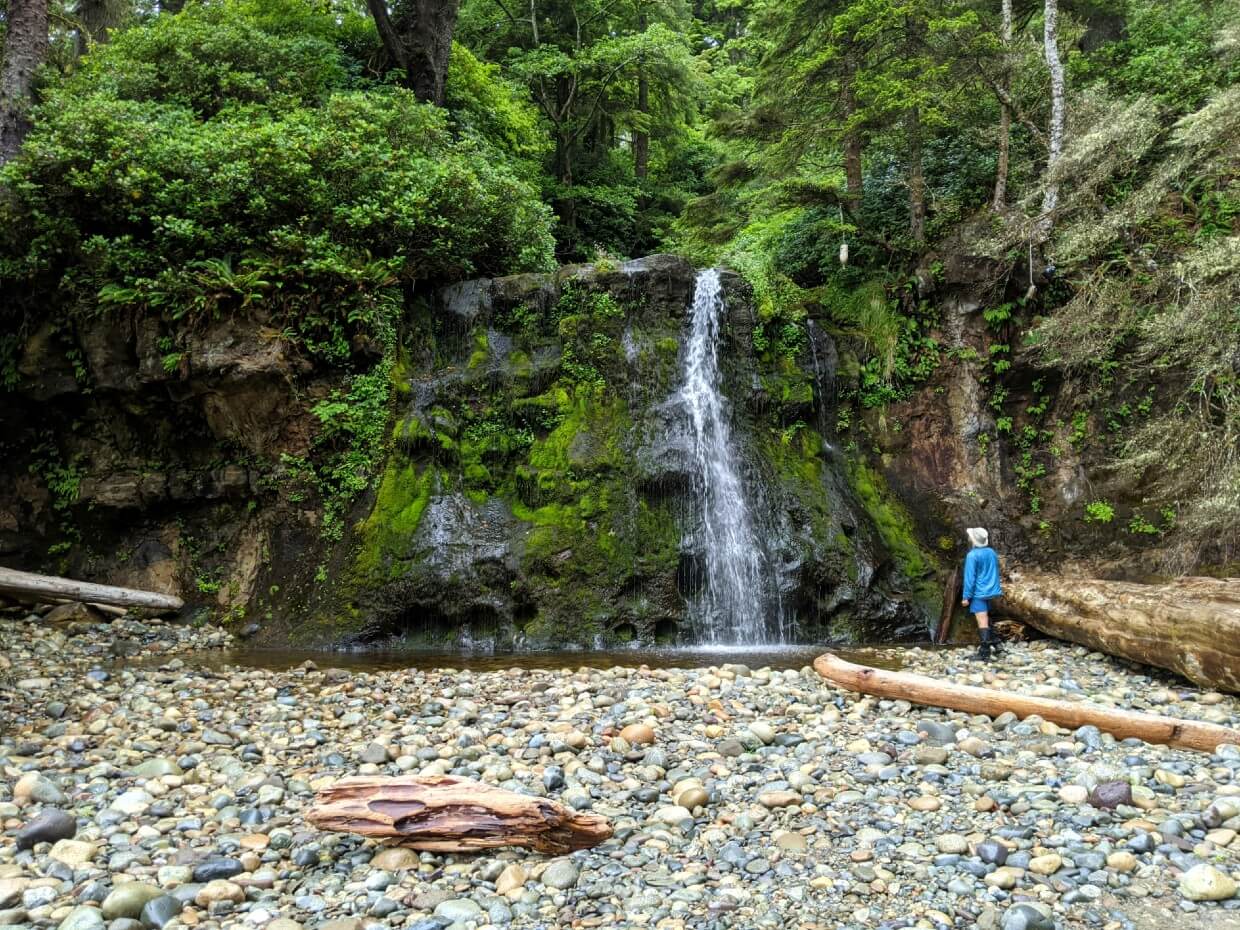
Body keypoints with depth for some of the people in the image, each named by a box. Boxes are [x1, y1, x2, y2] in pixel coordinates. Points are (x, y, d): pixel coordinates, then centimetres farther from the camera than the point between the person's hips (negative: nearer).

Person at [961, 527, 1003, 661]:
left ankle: (985, 652, -12)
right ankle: (993, 642, 32)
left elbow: (970, 577, -16)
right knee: (986, 618, 25)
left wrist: (966, 596, -11)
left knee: (982, 622, -9)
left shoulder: (972, 555, -16)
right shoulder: (992, 553, 6)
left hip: (979, 593, -8)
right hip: (991, 591, 8)